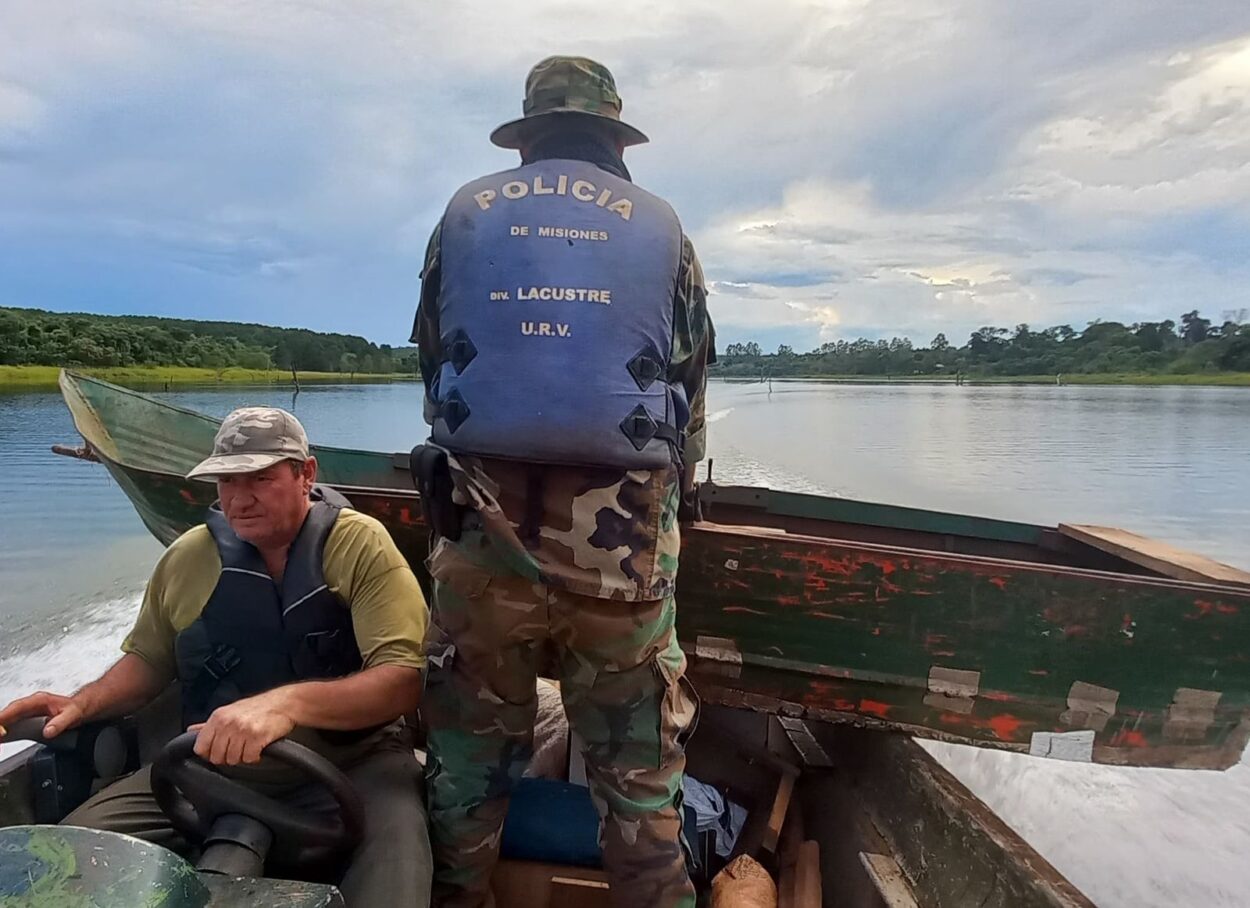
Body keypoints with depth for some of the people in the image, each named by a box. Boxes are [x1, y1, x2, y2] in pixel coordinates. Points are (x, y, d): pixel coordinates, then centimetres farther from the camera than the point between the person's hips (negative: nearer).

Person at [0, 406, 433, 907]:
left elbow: (403, 679, -20)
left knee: (394, 850, -33)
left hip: (352, 762, -4)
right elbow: (148, 658, 20)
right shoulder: (189, 555, 3)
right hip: (214, 765, 5)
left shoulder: (361, 545, -12)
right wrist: (84, 703, 0)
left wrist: (288, 702, -34)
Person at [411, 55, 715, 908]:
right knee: (637, 766, 10)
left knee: (471, 746, 15)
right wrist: (670, 500, 24)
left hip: (483, 513, 1)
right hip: (623, 524, -1)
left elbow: (432, 360, 15)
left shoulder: (467, 211, 11)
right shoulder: (658, 223, 10)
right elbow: (692, 381, 11)